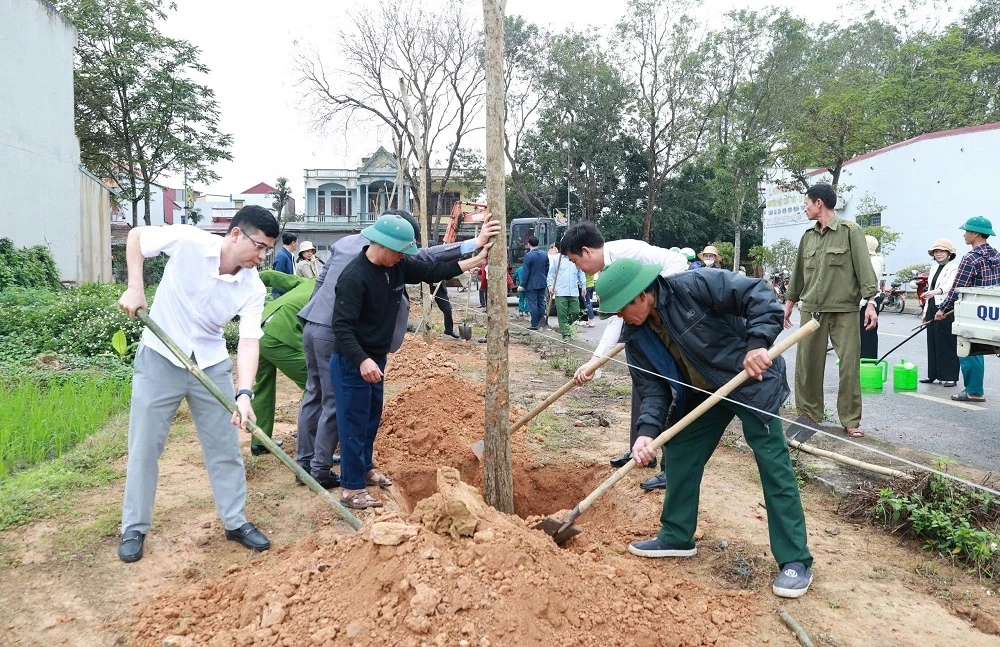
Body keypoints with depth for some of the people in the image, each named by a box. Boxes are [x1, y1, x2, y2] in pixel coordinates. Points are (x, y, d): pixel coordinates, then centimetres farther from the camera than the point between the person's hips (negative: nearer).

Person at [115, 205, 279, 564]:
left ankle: (235, 521, 22)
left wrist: (244, 394, -31)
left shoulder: (253, 289, -13)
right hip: (160, 359, -2)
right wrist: (135, 288, -13)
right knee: (145, 446, 6)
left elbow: (249, 341, -19)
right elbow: (136, 236, -3)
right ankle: (134, 528, 22)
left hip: (212, 366, 3)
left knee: (225, 446, 7)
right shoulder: (187, 240, -19)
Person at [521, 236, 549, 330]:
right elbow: (547, 270, 10)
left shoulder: (528, 255, -16)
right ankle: (541, 323, 12)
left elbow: (525, 272, -15)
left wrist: (522, 284, -9)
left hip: (531, 284, -6)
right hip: (542, 284, 6)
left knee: (533, 304, -2)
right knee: (541, 303, 13)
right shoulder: (544, 255, 4)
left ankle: (534, 324, -1)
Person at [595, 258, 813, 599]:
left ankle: (796, 561, 4)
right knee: (679, 453, 7)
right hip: (703, 392, 7)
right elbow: (652, 387, -8)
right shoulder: (635, 337, -7)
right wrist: (647, 430, -24)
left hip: (751, 380, -7)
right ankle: (677, 536, 24)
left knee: (773, 464, -5)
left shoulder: (691, 287, -27)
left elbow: (757, 294, -26)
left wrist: (758, 343, -37)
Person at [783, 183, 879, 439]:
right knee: (807, 364, 6)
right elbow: (798, 273, 19)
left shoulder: (850, 231, -3)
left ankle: (851, 421, 8)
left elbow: (864, 267, -7)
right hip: (811, 310, 5)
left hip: (844, 310, -4)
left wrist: (870, 302, -15)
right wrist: (789, 303, 20)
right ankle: (808, 414, 19)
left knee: (849, 366, -2)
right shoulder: (808, 236, 12)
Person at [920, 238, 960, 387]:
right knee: (932, 342, 8)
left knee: (947, 343, -6)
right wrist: (926, 311, 17)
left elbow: (950, 285, -25)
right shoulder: (934, 269, 19)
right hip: (933, 308, 8)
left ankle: (950, 376, -1)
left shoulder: (954, 268, -6)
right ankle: (933, 374, 15)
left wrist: (935, 292, -45)